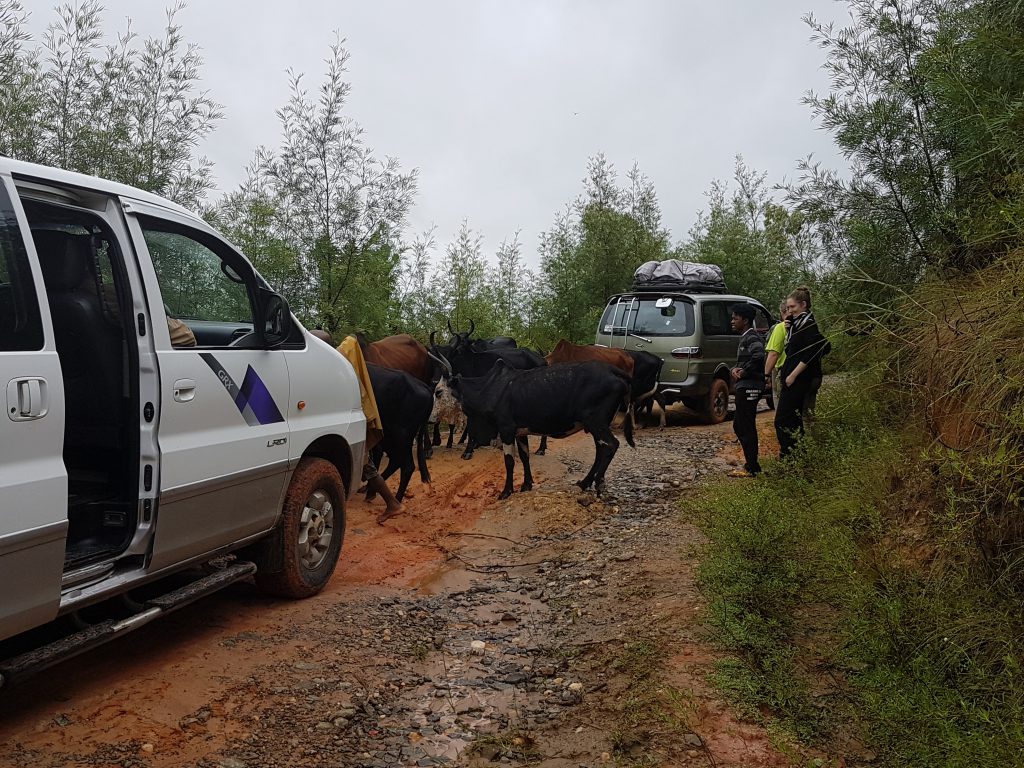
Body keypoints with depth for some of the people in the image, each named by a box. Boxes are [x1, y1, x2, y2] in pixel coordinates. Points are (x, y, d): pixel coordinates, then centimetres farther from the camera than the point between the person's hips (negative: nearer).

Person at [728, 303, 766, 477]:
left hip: (749, 388, -11)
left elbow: (759, 356, -30)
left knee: (747, 428, -6)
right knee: (738, 426, 15)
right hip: (744, 387, 11)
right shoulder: (745, 338, 19)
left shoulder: (752, 338, -13)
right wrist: (735, 369, 0)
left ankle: (751, 468, 1)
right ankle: (752, 464, 22)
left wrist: (744, 372, -18)